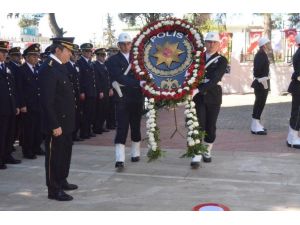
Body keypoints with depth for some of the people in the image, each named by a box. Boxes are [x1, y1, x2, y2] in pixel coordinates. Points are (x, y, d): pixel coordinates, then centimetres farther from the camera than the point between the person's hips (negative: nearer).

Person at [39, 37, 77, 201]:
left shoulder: (59, 66, 10)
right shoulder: (48, 69, -20)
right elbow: (47, 101, -23)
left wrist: (68, 121, 16)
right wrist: (54, 125, -24)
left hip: (65, 121, 10)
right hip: (57, 123, -10)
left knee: (65, 152, 21)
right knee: (54, 155, 2)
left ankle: (62, 181, 36)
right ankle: (54, 190, 13)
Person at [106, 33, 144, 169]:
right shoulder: (113, 60, -3)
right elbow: (120, 78, -16)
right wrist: (138, 83, -25)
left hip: (136, 98, 4)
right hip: (122, 99, -4)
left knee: (136, 127, 13)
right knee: (122, 128, -10)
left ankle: (135, 153, 27)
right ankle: (120, 159, -12)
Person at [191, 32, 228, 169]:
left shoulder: (221, 60, -2)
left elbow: (214, 79, -16)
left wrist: (199, 89, -29)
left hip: (213, 97, -1)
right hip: (198, 97, 1)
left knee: (210, 126, 7)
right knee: (199, 125, -7)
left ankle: (207, 152, 26)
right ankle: (197, 155, -8)